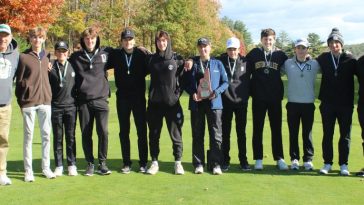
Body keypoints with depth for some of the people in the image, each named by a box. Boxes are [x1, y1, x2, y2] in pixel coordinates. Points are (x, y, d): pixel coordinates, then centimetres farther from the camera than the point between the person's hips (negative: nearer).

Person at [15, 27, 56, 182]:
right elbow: (19, 81, -1)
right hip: (29, 102, -3)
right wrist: (20, 101, -4)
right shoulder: (23, 57, -2)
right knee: (29, 136, 3)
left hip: (45, 101, 4)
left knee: (46, 135, 7)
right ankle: (28, 170, 11)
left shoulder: (46, 57, 10)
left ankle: (46, 168, 17)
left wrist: (50, 96, 5)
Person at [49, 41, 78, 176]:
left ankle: (72, 165, 12)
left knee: (71, 137, 5)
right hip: (55, 107, 0)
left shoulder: (73, 67, 7)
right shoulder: (51, 68, 4)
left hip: (71, 106, 0)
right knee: (57, 137, 5)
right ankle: (58, 166, 12)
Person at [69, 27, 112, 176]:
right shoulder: (75, 57, 7)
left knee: (103, 132, -6)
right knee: (86, 134, 6)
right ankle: (90, 164, 19)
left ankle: (102, 163, 10)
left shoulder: (106, 53, 6)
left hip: (101, 99, -1)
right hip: (83, 101, 1)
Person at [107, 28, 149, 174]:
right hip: (122, 97, 2)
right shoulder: (115, 55, 1)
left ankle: (143, 163, 14)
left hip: (139, 97, -1)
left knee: (142, 130, 3)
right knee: (124, 131, 7)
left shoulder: (142, 54, -4)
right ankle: (126, 163, 17)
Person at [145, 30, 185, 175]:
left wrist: (178, 92, -3)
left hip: (172, 102, -2)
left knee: (175, 134, 2)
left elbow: (183, 78, 5)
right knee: (154, 135, 7)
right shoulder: (151, 59, 6)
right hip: (154, 103, 2)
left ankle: (178, 162, 12)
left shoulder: (177, 59, 0)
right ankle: (154, 162, 17)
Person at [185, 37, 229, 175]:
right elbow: (186, 82, 7)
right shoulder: (192, 63, 8)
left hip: (214, 103, 0)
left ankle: (215, 163, 7)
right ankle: (198, 163, 14)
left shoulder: (217, 64, 7)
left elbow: (225, 82, 6)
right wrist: (192, 93, -12)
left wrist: (216, 92, -12)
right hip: (197, 103, 1)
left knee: (216, 134, -1)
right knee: (197, 135, 5)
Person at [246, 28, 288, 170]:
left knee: (276, 129, 5)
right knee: (257, 129, 4)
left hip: (275, 98, 1)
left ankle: (279, 159, 13)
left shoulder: (280, 55, 3)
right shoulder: (254, 54, 2)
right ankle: (258, 159, 12)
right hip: (258, 98, 0)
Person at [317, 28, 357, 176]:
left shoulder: (350, 60, -4)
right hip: (327, 104, 1)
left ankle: (343, 164, 15)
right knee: (327, 135, 6)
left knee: (345, 135, 5)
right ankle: (327, 163, 16)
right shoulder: (323, 58, 2)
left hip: (346, 104, -1)